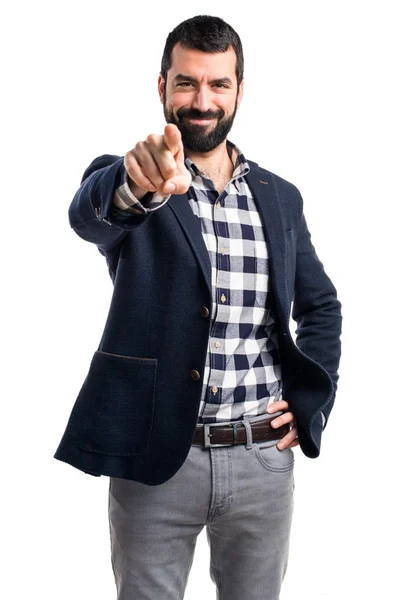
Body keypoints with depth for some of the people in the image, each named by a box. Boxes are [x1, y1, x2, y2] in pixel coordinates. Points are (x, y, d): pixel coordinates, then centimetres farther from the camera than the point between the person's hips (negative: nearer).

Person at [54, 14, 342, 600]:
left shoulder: (280, 197, 8)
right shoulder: (127, 180, -3)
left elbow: (321, 306, 17)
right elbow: (87, 214, -26)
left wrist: (308, 403, 3)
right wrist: (136, 186, -48)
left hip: (264, 459, 3)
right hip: (155, 459, -3)